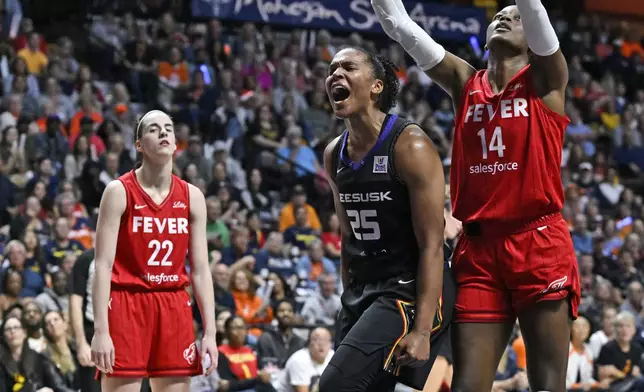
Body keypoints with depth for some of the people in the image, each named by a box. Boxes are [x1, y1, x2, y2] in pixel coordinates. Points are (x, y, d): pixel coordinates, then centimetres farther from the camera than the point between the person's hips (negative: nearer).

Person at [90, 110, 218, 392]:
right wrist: (100, 330, -17)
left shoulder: (192, 196, 7)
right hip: (127, 305, -4)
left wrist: (210, 332, 1)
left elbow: (200, 270, 8)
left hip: (175, 307, 5)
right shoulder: (120, 191, -5)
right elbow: (103, 265, -9)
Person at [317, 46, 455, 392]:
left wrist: (422, 329, -23)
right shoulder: (334, 155, 9)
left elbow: (431, 245, -18)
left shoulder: (410, 146, -14)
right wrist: (349, 304, 18)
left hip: (408, 291, -8)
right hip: (361, 291, 8)